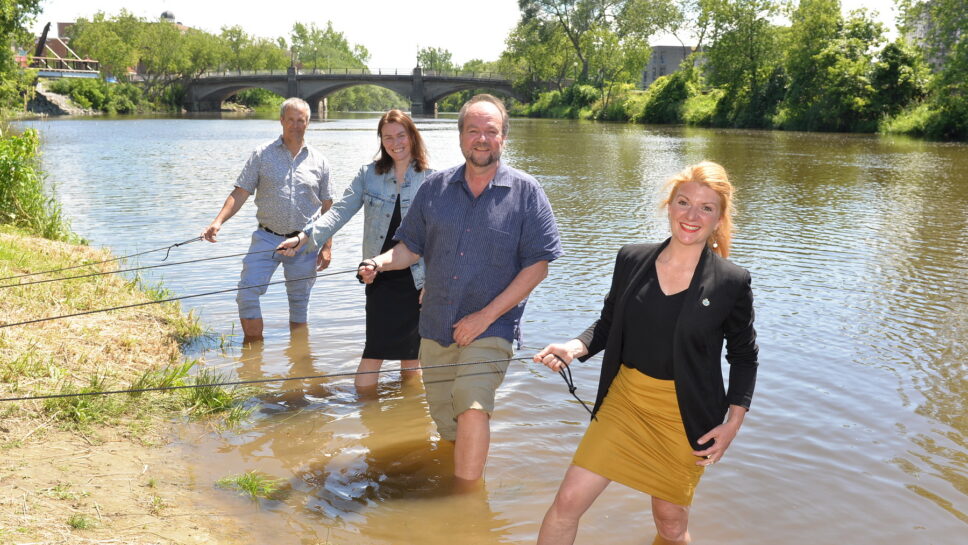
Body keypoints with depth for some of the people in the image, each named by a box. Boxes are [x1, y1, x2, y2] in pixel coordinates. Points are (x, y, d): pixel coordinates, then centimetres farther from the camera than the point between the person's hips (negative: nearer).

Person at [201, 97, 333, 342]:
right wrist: (218, 221, -16)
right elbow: (240, 193, -1)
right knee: (247, 292, -10)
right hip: (267, 238, -1)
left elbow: (327, 206, 9)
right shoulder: (262, 155, 2)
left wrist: (327, 246, 3)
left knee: (300, 302, 9)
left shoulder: (318, 161, 6)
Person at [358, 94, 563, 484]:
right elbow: (411, 247, 11)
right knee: (445, 421, 13)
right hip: (436, 326, 4)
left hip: (491, 328, -4)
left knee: (472, 405, -23)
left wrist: (486, 316, -14)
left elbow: (537, 265, -8)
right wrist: (380, 263, -12)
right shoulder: (435, 187, 5)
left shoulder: (525, 192, -5)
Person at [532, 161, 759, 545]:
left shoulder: (732, 283, -9)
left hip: (685, 416, -2)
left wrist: (733, 423, -4)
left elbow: (743, 356, 2)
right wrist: (574, 348, -12)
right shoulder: (631, 259, -3)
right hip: (623, 400, 2)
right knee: (569, 500, -4)